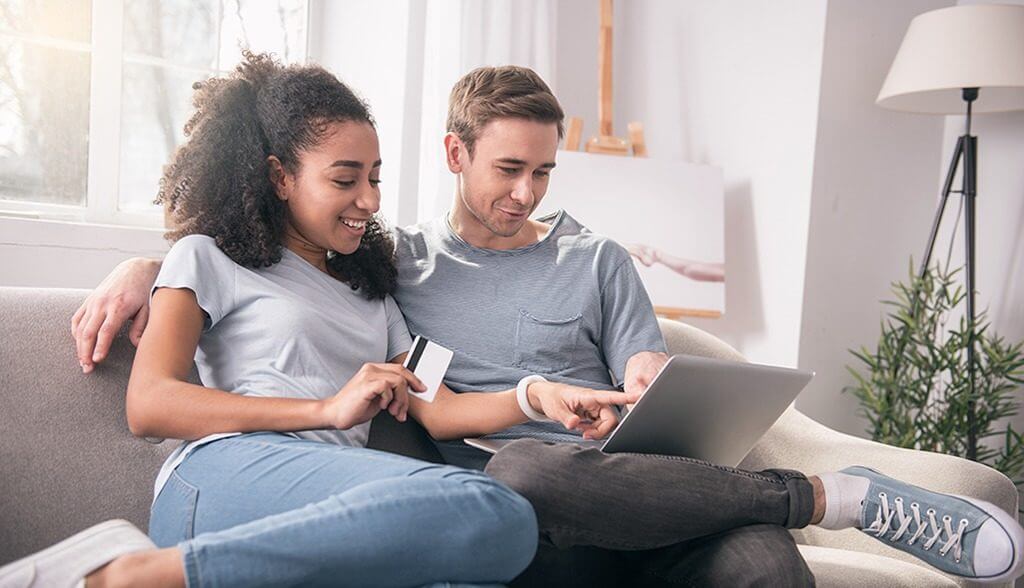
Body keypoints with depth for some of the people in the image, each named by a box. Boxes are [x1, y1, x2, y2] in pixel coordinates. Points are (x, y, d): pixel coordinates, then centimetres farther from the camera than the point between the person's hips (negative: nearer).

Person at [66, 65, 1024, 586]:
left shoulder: (596, 260, 19)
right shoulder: (392, 261, 16)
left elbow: (652, 389, 14)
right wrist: (139, 266, 3)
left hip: (632, 499, 0)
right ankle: (833, 494, -22)